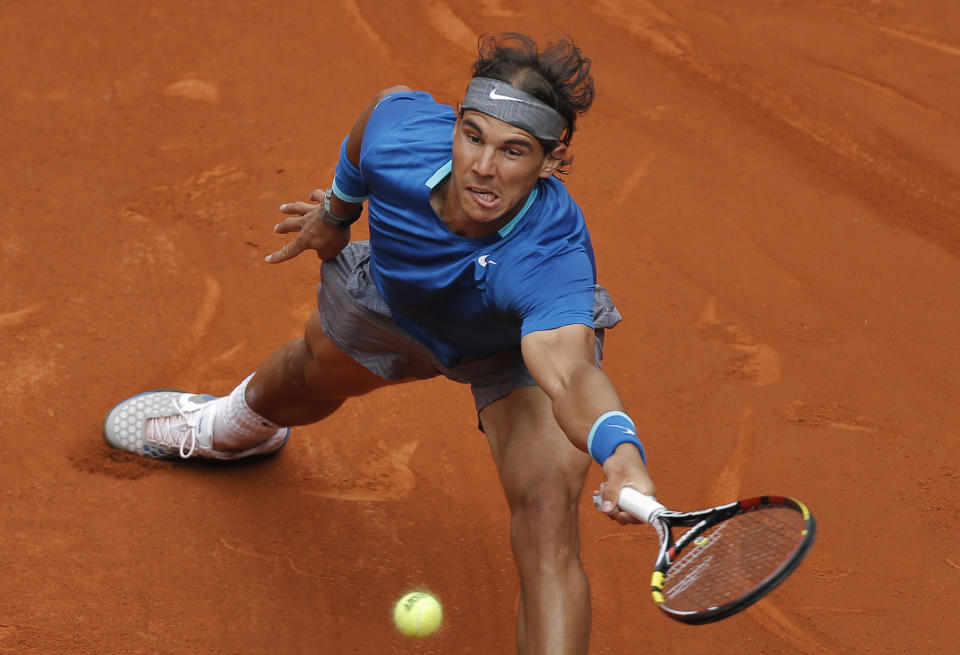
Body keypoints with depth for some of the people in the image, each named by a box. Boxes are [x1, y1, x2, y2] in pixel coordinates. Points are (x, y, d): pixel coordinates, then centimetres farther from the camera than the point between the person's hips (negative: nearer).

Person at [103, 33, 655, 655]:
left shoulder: (552, 258, -49)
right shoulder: (401, 127, -38)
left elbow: (570, 374, -65)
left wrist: (622, 454, -86)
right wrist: (338, 209, 3)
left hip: (525, 339, -4)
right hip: (397, 301, 4)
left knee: (547, 521, -28)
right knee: (306, 386, 33)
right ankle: (228, 428, 72)